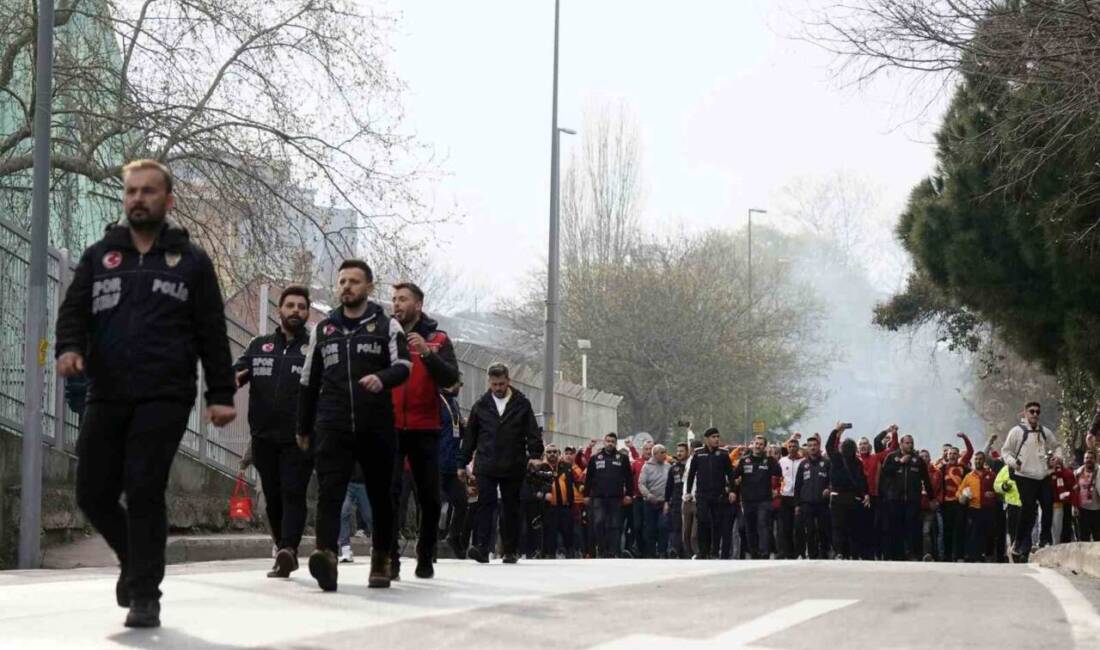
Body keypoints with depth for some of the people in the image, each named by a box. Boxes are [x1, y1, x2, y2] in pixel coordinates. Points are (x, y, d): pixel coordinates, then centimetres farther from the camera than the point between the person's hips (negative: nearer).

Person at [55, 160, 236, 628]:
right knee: (93, 493, 2)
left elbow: (212, 333, 6)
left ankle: (145, 594, -3)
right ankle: (136, 558, 29)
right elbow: (74, 310, 8)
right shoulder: (99, 256, 15)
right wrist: (69, 347, -14)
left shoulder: (191, 261, 8)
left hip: (164, 398, -3)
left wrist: (221, 394, -1)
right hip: (106, 397, 3)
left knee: (144, 492, -11)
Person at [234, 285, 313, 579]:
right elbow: (237, 370, 9)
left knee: (293, 494, -14)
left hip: (298, 439, -4)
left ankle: (289, 548, -24)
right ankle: (285, 554, 19)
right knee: (273, 498, 9)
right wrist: (232, 378, -16)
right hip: (264, 437, 4)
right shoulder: (259, 346, 15)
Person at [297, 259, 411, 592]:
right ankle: (326, 555, -30)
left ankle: (381, 561, 20)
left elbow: (403, 366, -7)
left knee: (381, 496, 8)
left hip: (376, 427, -1)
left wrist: (381, 378, -29)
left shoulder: (387, 327, 6)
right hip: (332, 427, 1)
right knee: (329, 493, -16)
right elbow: (309, 381, 21)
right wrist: (303, 428, 22)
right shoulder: (322, 329, 16)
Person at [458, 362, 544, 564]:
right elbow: (469, 436, 12)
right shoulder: (481, 405, 9)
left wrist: (535, 454, -10)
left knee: (511, 508, 5)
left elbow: (533, 432, 4)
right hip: (486, 466, 0)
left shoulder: (522, 404, 6)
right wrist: (462, 463, 11)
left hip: (513, 466, 0)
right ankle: (481, 547, -17)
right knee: (485, 504, -11)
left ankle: (510, 551, 11)